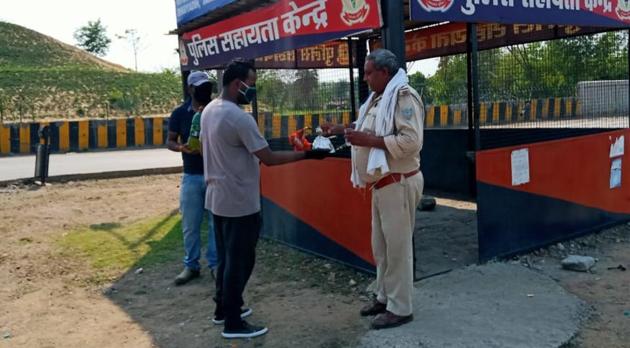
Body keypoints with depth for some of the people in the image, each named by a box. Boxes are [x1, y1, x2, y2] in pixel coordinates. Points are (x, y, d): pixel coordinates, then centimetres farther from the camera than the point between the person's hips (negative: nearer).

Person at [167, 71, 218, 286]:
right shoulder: (180, 113, 2)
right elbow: (170, 142, 6)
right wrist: (183, 148, -16)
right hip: (192, 177, 1)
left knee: (217, 222, 5)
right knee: (190, 224, 6)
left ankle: (215, 264, 18)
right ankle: (191, 266, 20)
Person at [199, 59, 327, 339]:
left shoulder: (209, 110, 7)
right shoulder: (240, 118, -22)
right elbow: (269, 158, -21)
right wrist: (306, 154, -15)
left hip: (218, 198, 9)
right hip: (239, 202, -9)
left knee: (226, 257, 20)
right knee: (239, 260, 1)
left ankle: (223, 308, 32)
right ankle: (233, 323, 11)